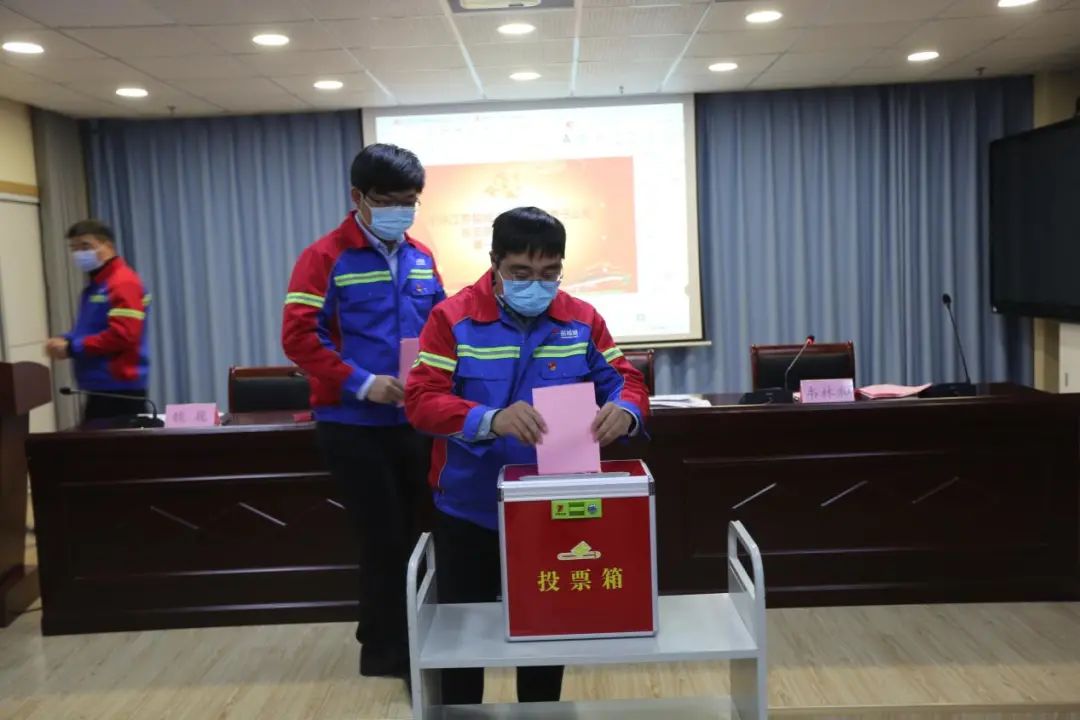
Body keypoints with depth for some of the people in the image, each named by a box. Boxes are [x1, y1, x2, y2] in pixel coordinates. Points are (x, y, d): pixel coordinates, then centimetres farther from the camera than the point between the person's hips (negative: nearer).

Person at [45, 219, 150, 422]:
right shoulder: (94, 285, 18)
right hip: (100, 389, 10)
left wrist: (71, 347, -16)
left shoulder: (124, 283, -13)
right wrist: (65, 341, 5)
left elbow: (122, 335, -23)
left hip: (121, 390, -10)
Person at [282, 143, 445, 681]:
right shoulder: (326, 258, -8)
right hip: (354, 425, -5)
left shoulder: (421, 258, 8)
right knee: (384, 538, 2)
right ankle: (387, 653, 21)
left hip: (414, 421, 6)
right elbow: (299, 336, -15)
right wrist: (360, 383, -22)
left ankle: (384, 638, 34)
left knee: (412, 531, 14)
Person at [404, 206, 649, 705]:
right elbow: (421, 400, -18)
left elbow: (625, 380, 0)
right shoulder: (452, 318, -11)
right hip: (468, 510, -2)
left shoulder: (582, 320, -2)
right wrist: (489, 419, -37)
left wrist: (625, 410, -26)